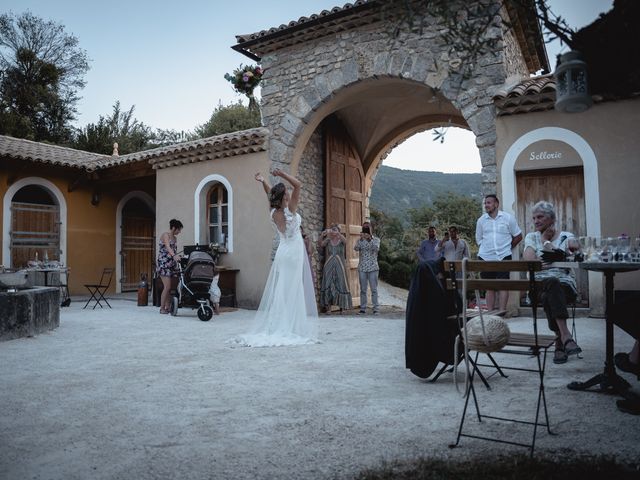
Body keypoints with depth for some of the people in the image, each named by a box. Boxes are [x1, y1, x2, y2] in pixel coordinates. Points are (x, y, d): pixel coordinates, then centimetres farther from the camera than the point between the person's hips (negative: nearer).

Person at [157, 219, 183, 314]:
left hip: (172, 264, 7)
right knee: (167, 287, -12)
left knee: (170, 287, 3)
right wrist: (174, 255, -41)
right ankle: (162, 308, -4)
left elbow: (174, 250, 14)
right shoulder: (165, 235, -7)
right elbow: (167, 247, -25)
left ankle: (168, 307, 8)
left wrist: (178, 257, -1)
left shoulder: (174, 238, 18)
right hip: (164, 263, -7)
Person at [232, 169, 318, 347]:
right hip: (294, 253, -6)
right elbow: (298, 185, -14)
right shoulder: (290, 210, -13)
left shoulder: (273, 212, 3)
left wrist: (262, 181, 14)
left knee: (278, 292, 8)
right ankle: (290, 330, -3)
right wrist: (281, 174, -13)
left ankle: (273, 329, 11)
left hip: (282, 252, 6)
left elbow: (271, 194, 21)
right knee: (293, 293, -4)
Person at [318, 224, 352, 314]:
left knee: (340, 285, -1)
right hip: (329, 266, 1)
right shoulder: (328, 240, 8)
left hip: (340, 266, -1)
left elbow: (345, 241, -20)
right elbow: (320, 244, -8)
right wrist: (322, 235, -25)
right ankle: (328, 308, -2)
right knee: (328, 285, -3)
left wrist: (337, 233, -34)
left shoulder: (341, 239, 4)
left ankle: (342, 307, 6)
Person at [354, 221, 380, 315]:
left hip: (373, 267, -2)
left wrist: (370, 239, -26)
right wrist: (361, 239, -22)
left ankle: (376, 308, 3)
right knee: (363, 289, 5)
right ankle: (363, 308, 10)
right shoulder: (360, 240, 8)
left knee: (374, 289, -1)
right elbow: (356, 248, -10)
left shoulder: (376, 239, 4)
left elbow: (376, 248, -14)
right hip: (362, 268, 2)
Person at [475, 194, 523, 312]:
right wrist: (488, 249, 8)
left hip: (503, 257, -2)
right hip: (485, 258, 3)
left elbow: (518, 236, 8)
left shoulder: (508, 218, 0)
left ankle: (502, 312, -5)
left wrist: (507, 247, 8)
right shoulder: (481, 220, 7)